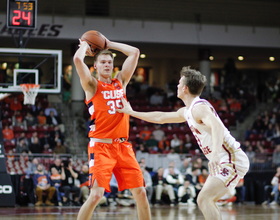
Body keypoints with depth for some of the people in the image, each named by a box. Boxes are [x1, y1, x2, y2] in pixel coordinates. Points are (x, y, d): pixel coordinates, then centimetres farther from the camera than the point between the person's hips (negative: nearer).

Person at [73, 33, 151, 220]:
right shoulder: (92, 85, -1)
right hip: (101, 147, -6)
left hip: (123, 146, 6)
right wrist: (85, 45, 2)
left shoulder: (120, 82, 14)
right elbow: (78, 60, -17)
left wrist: (109, 44, 17)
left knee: (141, 193, 4)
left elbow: (134, 52, 15)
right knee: (96, 195, -15)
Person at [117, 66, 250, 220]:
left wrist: (215, 153, -48)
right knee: (206, 200, 16)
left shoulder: (199, 108, -15)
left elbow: (217, 127, -34)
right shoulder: (187, 112, 17)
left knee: (204, 199, -16)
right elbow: (161, 118, 31)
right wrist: (132, 112, 36)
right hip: (224, 162, 10)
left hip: (232, 161, -10)